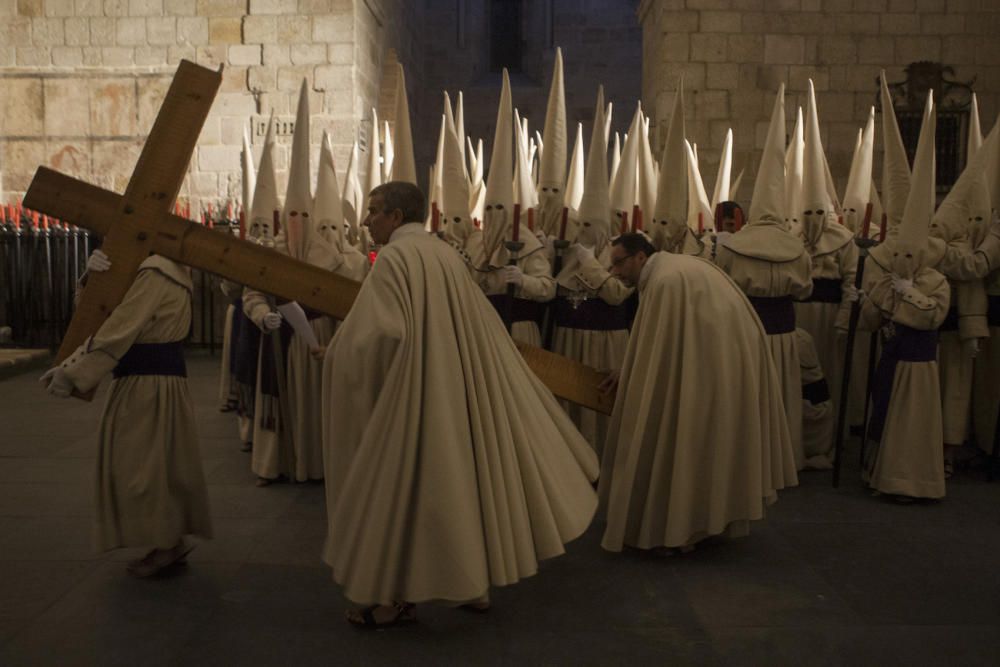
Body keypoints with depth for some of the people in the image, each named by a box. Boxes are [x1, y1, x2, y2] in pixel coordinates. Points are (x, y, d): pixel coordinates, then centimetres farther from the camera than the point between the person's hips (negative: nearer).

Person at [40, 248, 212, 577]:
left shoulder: (155, 272, -17)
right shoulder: (153, 268, 14)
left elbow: (119, 330, -22)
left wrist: (71, 372, -18)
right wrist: (93, 273, -14)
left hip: (148, 385, -10)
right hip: (153, 379, 10)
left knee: (144, 465, -1)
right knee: (155, 464, 15)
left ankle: (168, 543, 9)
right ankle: (169, 541, 23)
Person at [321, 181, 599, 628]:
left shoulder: (394, 258, -13)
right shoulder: (447, 255, 11)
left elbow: (382, 336, -23)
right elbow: (484, 329, 15)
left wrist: (339, 357, -7)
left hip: (412, 397, -8)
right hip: (455, 391, 8)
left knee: (399, 490, 3)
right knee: (457, 480, 15)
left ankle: (396, 598, 11)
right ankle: (473, 581, 24)